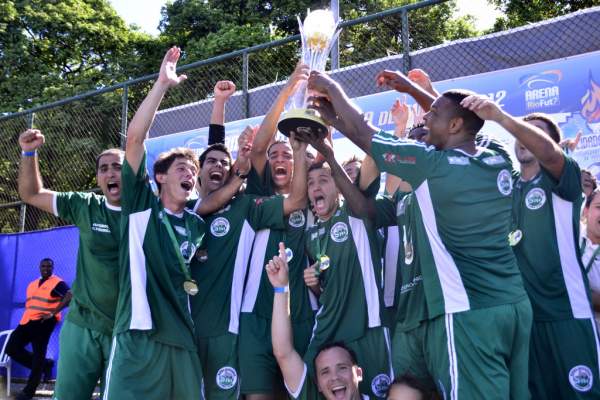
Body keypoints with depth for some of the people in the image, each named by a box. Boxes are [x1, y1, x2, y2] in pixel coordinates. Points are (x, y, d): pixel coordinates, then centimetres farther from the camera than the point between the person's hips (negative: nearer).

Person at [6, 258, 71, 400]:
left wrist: (53, 313, -23)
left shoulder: (57, 283, -4)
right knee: (12, 348, 2)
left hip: (43, 322, -8)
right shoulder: (32, 284, 20)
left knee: (38, 354, -4)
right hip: (27, 321, 8)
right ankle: (45, 364, 16)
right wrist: (26, 316, 14)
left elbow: (70, 296, -20)